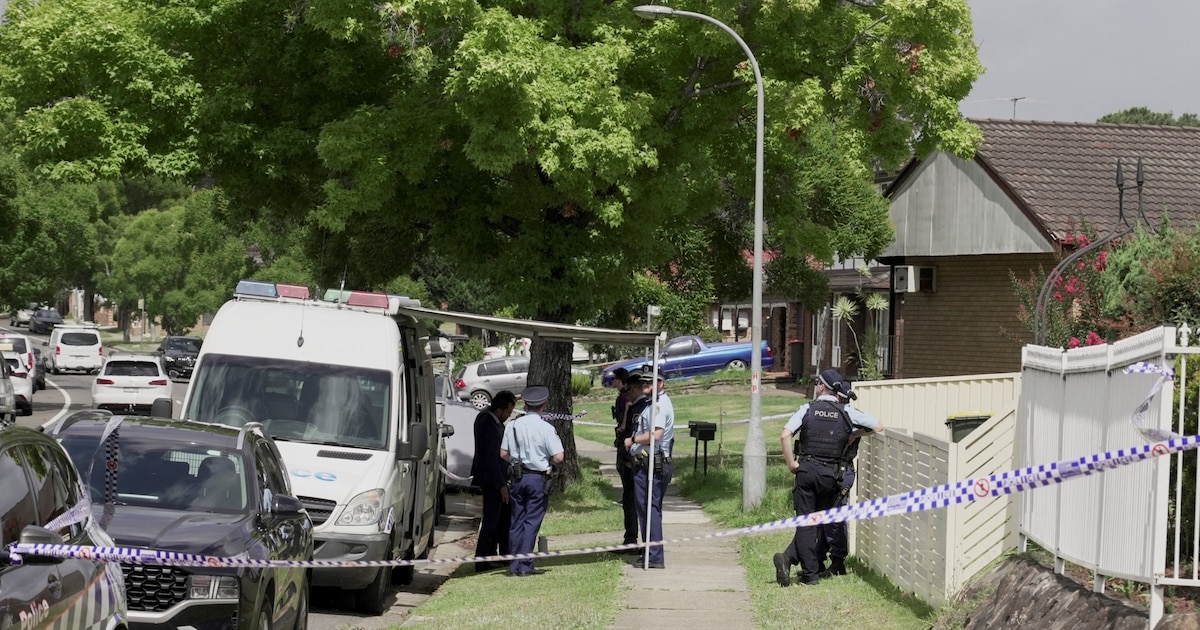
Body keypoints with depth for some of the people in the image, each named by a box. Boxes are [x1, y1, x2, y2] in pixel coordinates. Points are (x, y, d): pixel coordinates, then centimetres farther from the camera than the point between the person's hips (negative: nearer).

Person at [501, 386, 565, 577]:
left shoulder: (513, 425, 0)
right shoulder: (546, 428, -11)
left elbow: (503, 454, 3)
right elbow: (558, 457, -13)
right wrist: (546, 460, 7)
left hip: (517, 477, 4)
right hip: (537, 478, -4)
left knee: (517, 521, 11)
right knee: (532, 521, 1)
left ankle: (514, 565, 12)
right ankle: (525, 565, -1)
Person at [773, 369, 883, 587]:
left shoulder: (807, 410, 0)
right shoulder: (846, 414, 3)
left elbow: (785, 436, -12)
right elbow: (878, 427, 7)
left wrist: (791, 463, -4)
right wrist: (854, 434, 19)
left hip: (807, 470, -1)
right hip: (831, 474, 1)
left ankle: (810, 574, -4)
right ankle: (790, 557, -2)